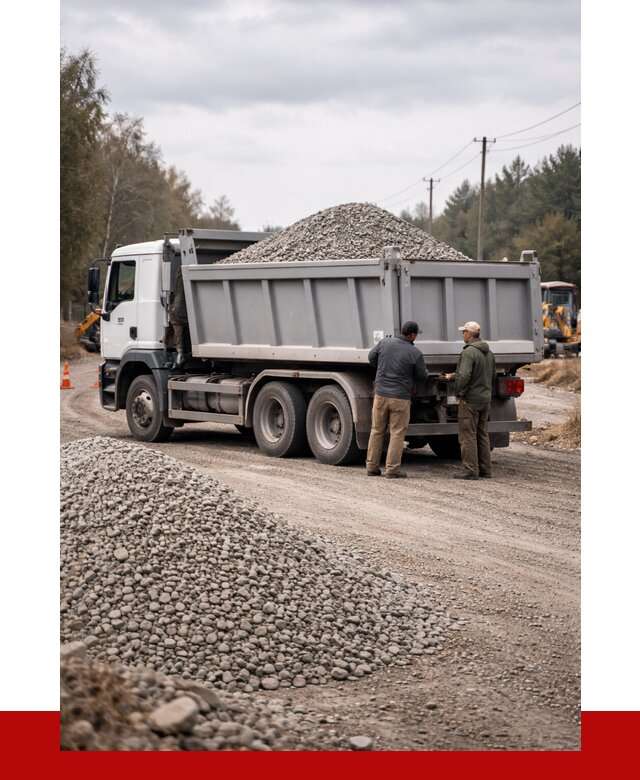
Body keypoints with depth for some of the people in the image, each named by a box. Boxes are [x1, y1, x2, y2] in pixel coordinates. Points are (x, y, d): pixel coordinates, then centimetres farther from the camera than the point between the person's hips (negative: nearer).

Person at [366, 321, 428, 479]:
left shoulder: (384, 343, -3)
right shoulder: (415, 353, -11)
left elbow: (372, 358, 13)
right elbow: (422, 377, -1)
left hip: (381, 394, 4)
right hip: (400, 398, -4)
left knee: (377, 431, 13)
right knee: (397, 433, 4)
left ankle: (372, 467, 16)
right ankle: (392, 469, 3)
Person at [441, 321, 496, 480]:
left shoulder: (468, 352, -16)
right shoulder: (489, 353, 12)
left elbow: (464, 376, -25)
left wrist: (460, 393, -10)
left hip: (470, 400, -9)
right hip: (485, 399, 9)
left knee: (467, 435, -3)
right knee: (482, 435, 14)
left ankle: (471, 470, -4)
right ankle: (485, 468, 17)